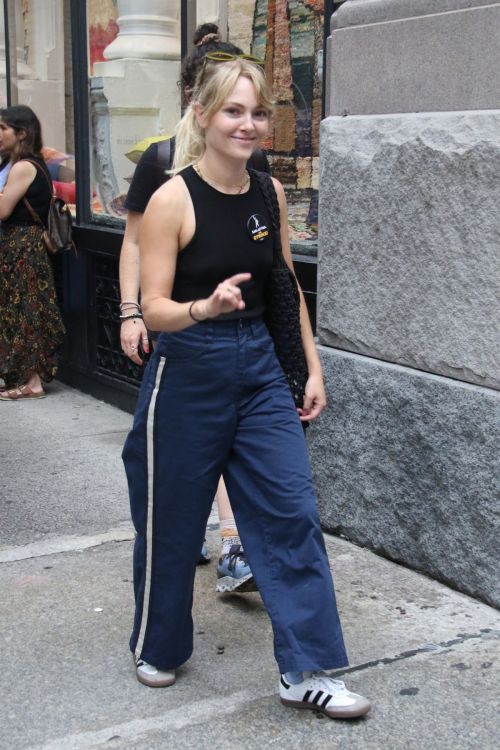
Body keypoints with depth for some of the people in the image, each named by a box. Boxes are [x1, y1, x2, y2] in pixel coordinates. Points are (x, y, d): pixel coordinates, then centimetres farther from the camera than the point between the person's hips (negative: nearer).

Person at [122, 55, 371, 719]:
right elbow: (154, 308, -16)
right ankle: (158, 648, 34)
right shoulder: (173, 199, -13)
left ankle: (307, 671, 10)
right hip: (189, 373, -4)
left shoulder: (270, 193, 3)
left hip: (260, 367, 5)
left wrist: (313, 368, 11)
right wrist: (203, 308, -36)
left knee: (292, 512, 0)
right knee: (173, 520, 10)